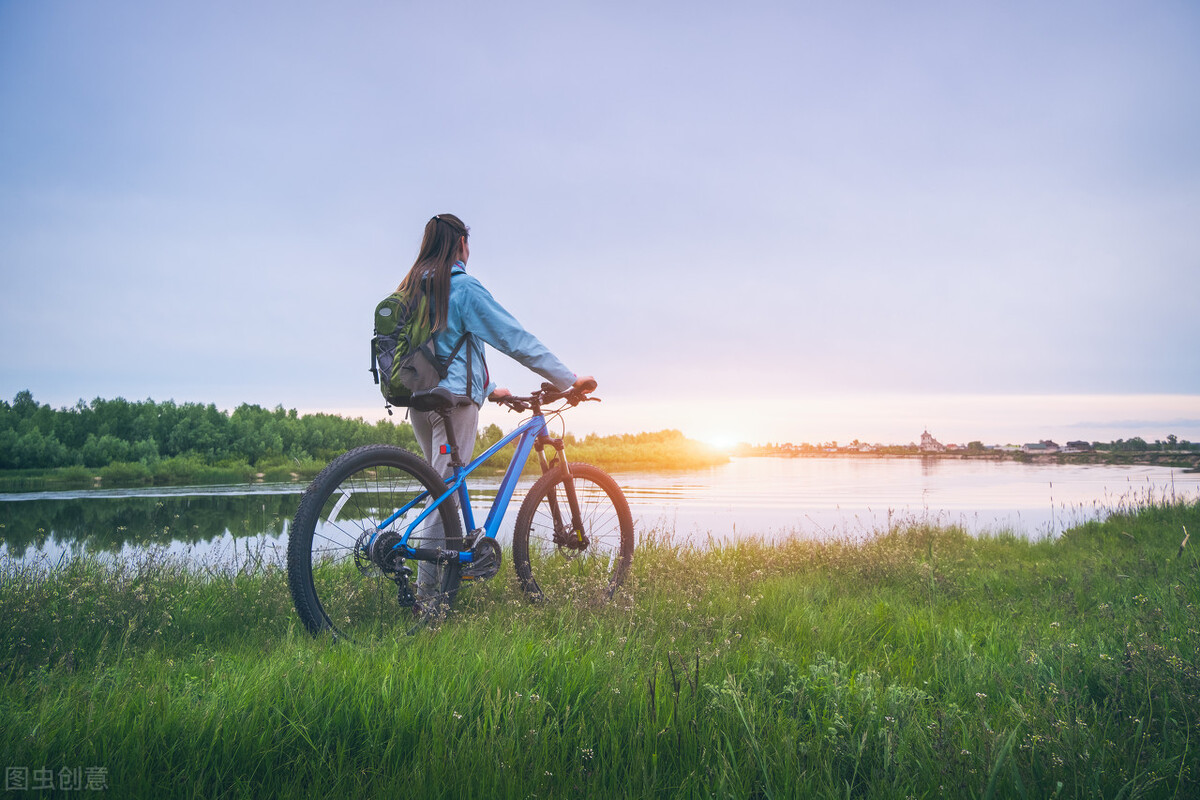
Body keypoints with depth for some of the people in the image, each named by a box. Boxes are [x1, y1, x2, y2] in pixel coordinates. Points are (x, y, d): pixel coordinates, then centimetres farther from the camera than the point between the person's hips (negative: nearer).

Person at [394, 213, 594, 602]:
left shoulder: (411, 288, 15)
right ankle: (427, 596, -3)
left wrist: (490, 389, 31)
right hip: (453, 399, -8)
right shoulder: (464, 288, -9)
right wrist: (570, 379, -2)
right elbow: (517, 340, -9)